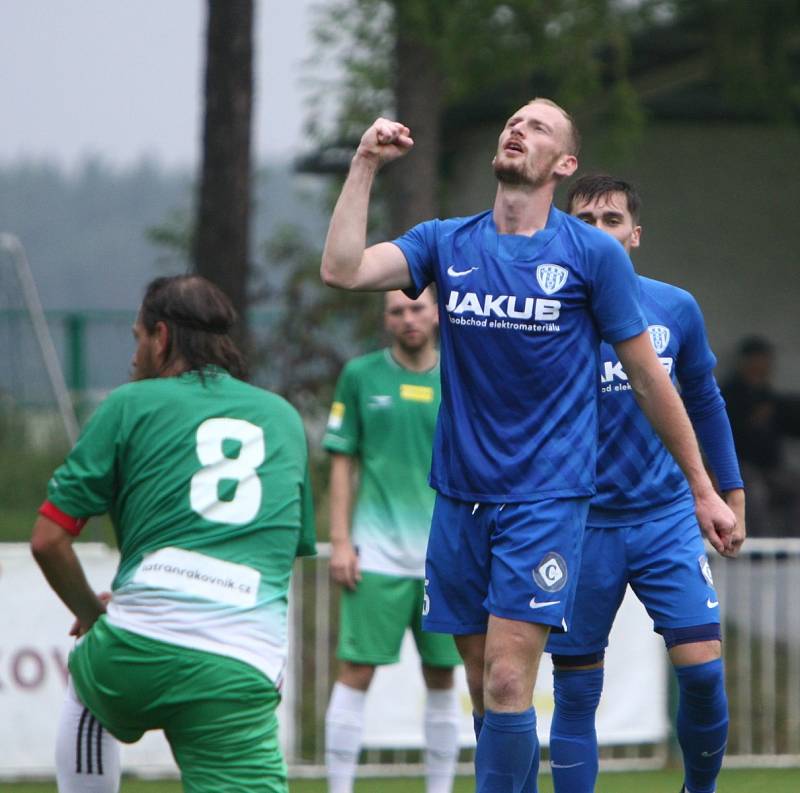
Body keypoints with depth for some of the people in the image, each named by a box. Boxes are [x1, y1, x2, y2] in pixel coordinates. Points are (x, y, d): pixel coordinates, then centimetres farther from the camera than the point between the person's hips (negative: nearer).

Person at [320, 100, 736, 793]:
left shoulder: (594, 254, -3)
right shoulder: (446, 243, 7)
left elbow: (648, 378, 3)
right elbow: (343, 270, -8)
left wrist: (703, 489, 6)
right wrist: (366, 165, -10)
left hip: (547, 497, -4)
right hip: (461, 496, 4)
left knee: (507, 682, -14)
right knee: (485, 692, 7)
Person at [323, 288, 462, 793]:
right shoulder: (361, 376, 4)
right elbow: (343, 463, 5)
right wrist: (340, 541, -2)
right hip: (377, 555, -2)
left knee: (442, 678, 6)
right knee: (356, 673, -5)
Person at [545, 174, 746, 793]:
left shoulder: (676, 309, 3)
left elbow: (705, 403, 16)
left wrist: (731, 493, 17)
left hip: (667, 516, 2)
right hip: (581, 526, -1)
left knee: (702, 668, -9)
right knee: (576, 694, 1)